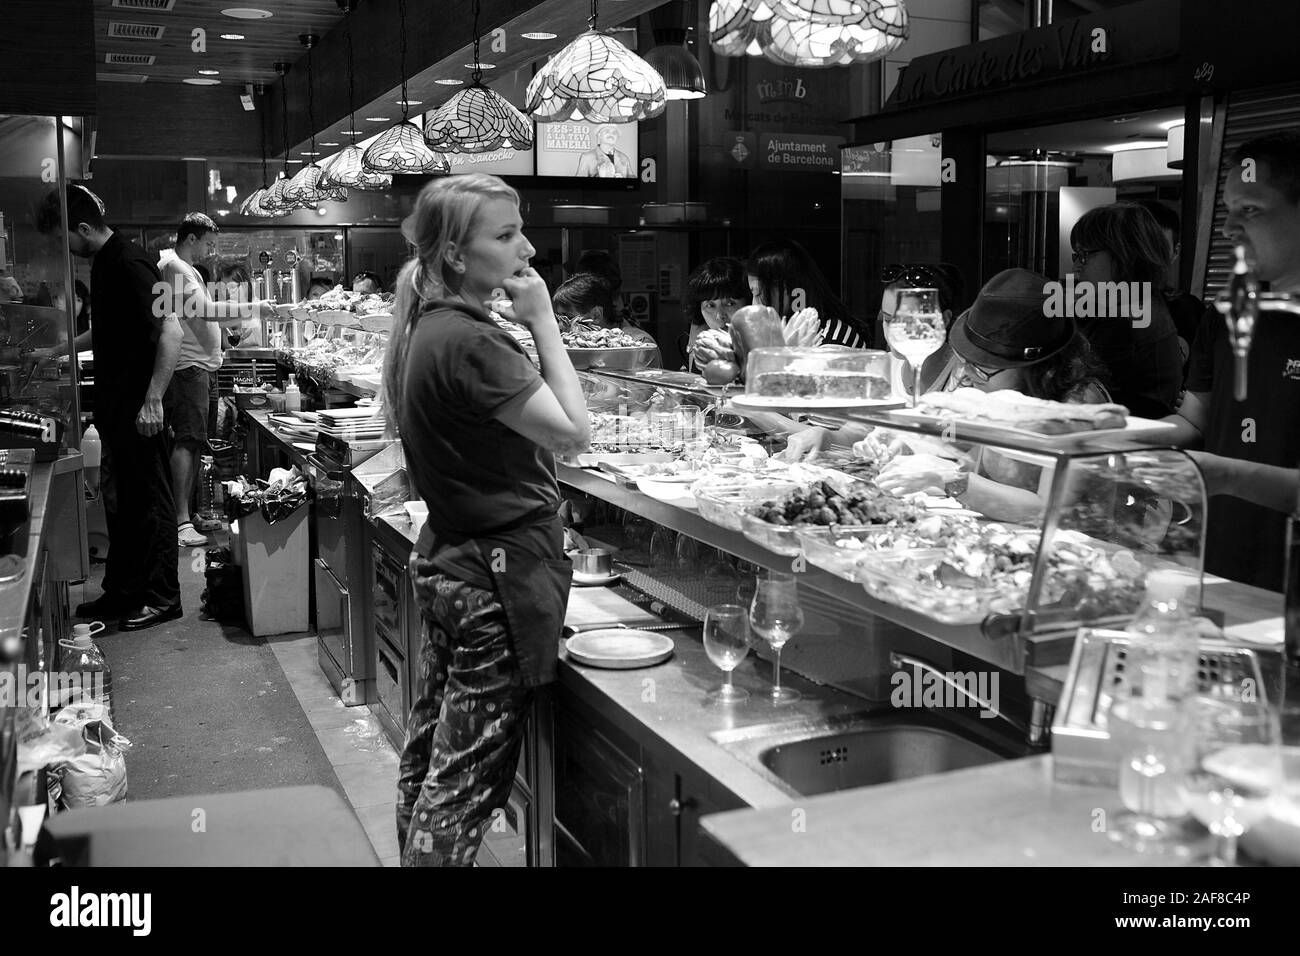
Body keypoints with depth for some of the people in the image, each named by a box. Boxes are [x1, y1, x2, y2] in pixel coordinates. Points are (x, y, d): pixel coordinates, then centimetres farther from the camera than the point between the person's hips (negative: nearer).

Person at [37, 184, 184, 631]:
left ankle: (163, 597, 10)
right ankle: (122, 591, 25)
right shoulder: (104, 263, 13)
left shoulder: (129, 265, -17)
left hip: (138, 408, -10)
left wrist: (153, 400, -26)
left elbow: (172, 331, -25)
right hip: (114, 406, 10)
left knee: (150, 499, 0)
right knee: (121, 500, 15)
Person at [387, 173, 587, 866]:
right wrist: (544, 322, -16)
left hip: (447, 558, 10)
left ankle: (416, 854, 36)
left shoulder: (423, 326, 8)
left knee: (430, 750, 21)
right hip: (499, 571, -10)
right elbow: (574, 432, -21)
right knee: (470, 775, 1)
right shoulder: (468, 341, -22)